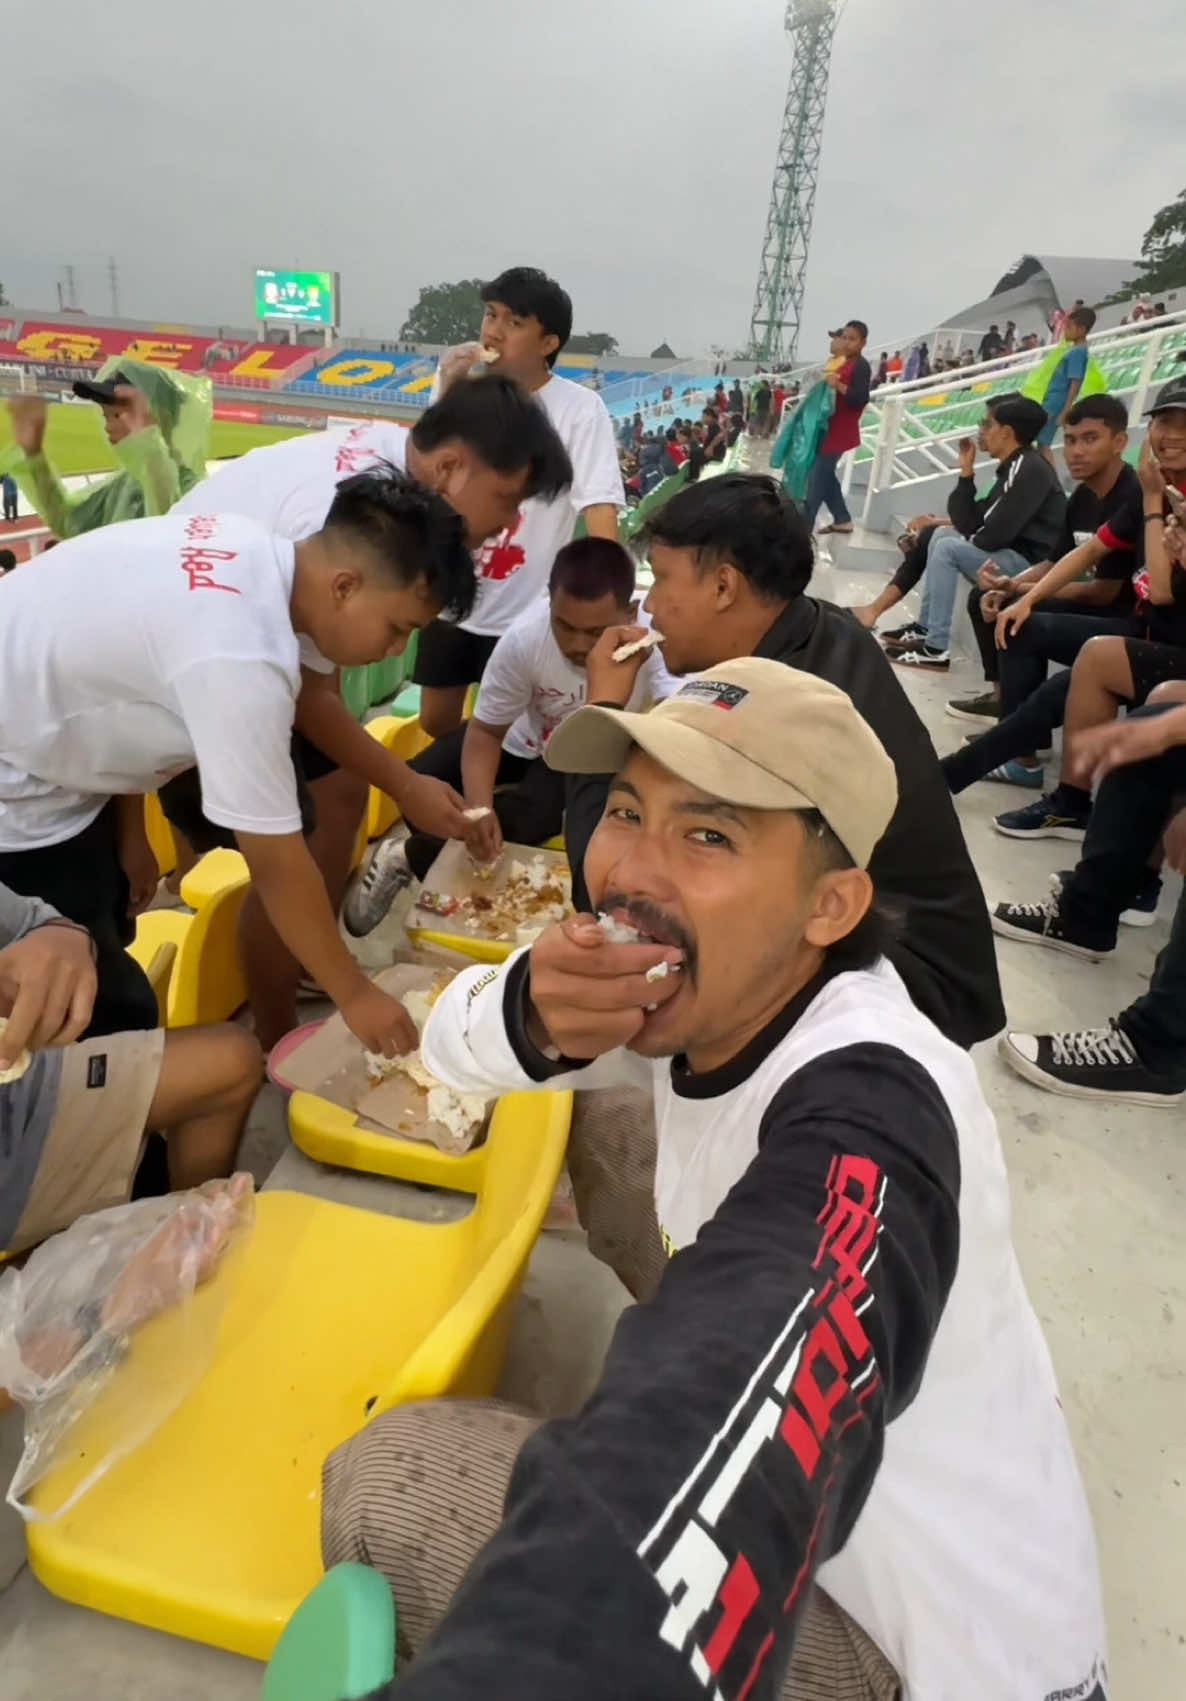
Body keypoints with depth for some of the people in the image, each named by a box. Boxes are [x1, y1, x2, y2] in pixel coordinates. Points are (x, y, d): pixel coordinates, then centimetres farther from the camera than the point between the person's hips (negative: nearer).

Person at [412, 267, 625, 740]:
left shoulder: (580, 408, -14)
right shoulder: (468, 389, -1)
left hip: (524, 610, -4)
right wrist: (447, 395, -14)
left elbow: (599, 507, -22)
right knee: (436, 723, 16)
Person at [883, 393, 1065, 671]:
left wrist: (969, 539, -1)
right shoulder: (1011, 469, 15)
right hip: (1016, 557, 10)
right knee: (943, 537, 17)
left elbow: (995, 535, -22)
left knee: (947, 548, -18)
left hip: (1033, 565, -10)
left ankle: (936, 649, -18)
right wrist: (966, 472, 5)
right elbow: (970, 525, 9)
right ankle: (925, 631, 13)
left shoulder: (1031, 469, -15)